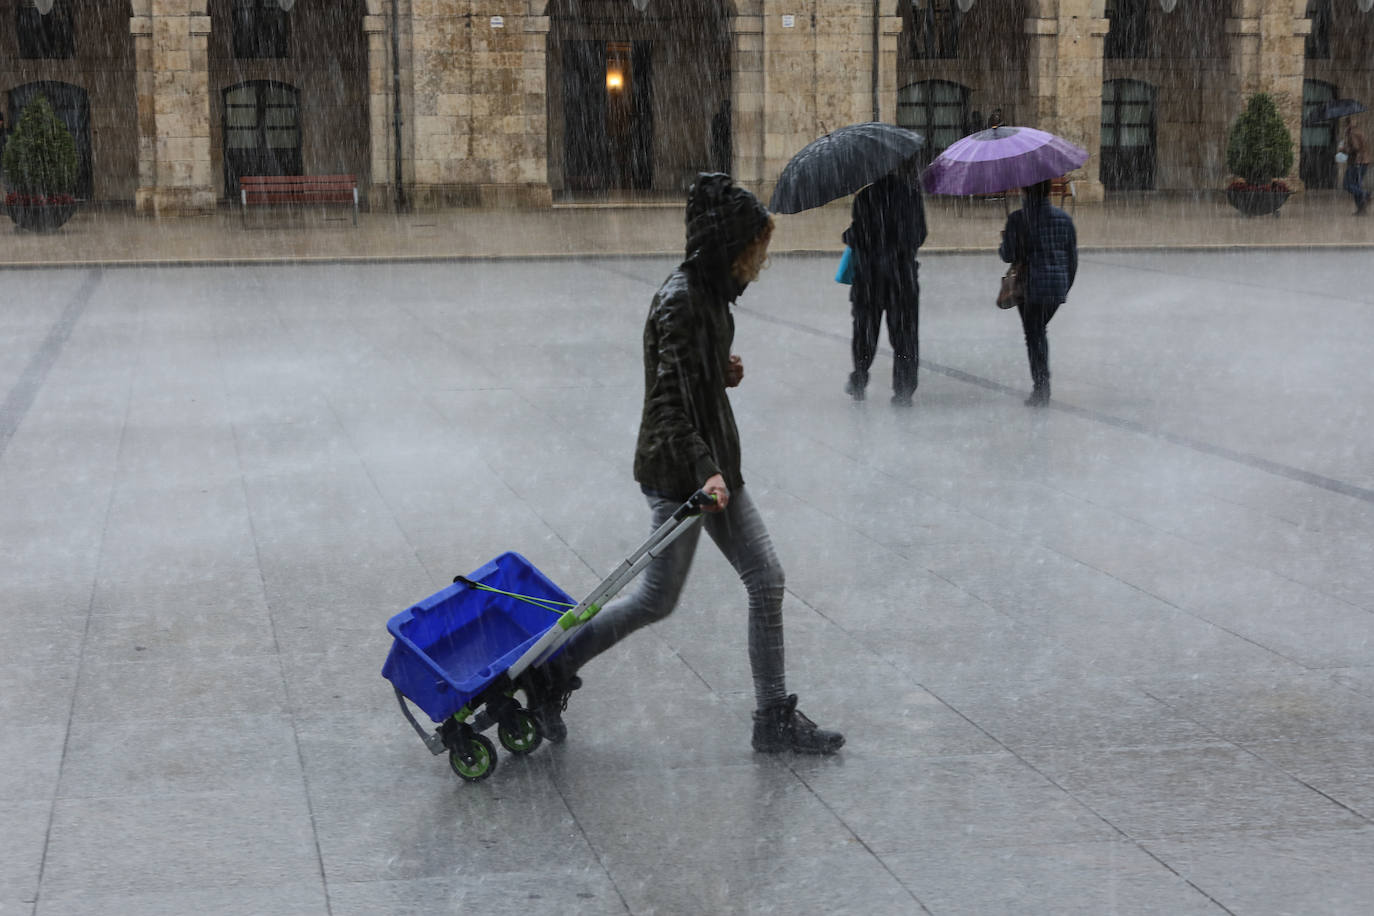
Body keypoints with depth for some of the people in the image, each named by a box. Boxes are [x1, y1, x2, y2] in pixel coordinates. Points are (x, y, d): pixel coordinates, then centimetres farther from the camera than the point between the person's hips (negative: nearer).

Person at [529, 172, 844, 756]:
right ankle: (551, 675, 18)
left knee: (766, 581, 8)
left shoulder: (710, 293, 9)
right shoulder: (680, 302, -20)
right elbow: (670, 401, -24)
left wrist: (725, 375, 3)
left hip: (713, 463, 9)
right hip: (677, 468, -9)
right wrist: (705, 471, -30)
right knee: (656, 599, 2)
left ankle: (774, 718, 15)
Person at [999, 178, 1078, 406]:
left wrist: (1003, 242, 10)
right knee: (1040, 331, 21)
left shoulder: (1018, 219, -11)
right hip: (1058, 288, 5)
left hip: (1031, 288, -5)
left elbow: (1009, 256, -12)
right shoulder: (1064, 218, 4)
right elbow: (1073, 257, 8)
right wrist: (1066, 287, 18)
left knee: (1034, 335, 6)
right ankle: (1043, 387, 22)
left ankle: (1042, 386, 1)